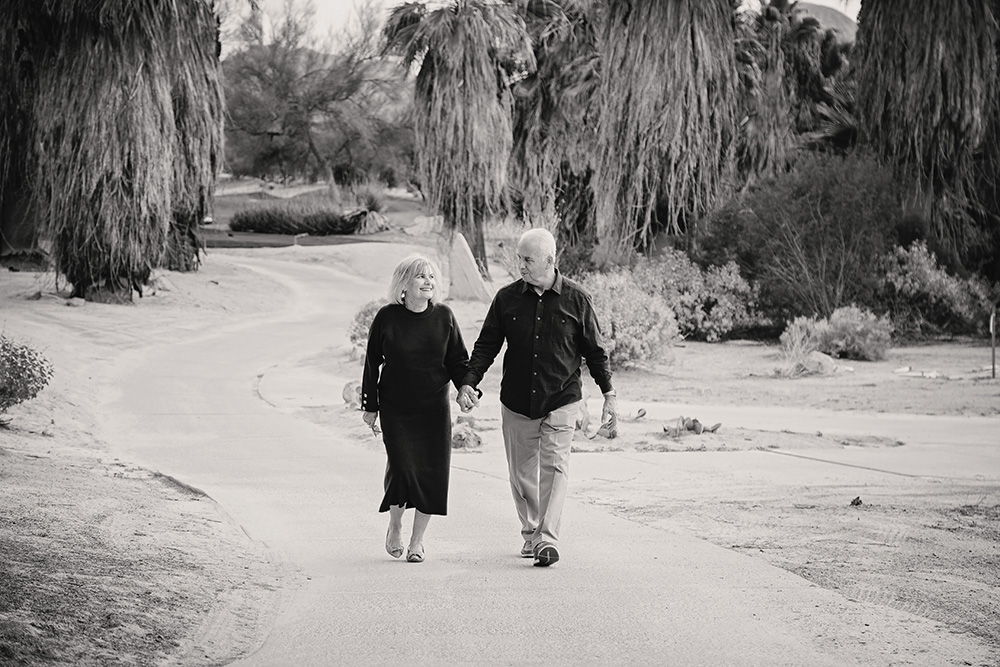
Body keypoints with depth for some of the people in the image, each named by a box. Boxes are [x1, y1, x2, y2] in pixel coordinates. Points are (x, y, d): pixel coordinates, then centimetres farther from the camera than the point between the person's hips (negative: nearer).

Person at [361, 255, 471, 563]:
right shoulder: (387, 317, -4)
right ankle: (394, 526, 14)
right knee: (402, 466, -13)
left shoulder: (443, 316, 1)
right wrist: (370, 406, 3)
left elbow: (458, 360, 7)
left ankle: (417, 540, 13)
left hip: (434, 409, 2)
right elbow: (372, 363, 3)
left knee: (432, 472, -2)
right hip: (395, 409, -2)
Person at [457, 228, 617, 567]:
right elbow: (486, 345, 5)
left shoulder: (576, 299, -3)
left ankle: (548, 539, -17)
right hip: (516, 403, 3)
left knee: (554, 467, -13)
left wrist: (609, 393, 4)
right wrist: (469, 383, -8)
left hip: (561, 402, -3)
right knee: (522, 473, 8)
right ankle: (530, 534, 25)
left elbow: (594, 351, 5)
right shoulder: (507, 298, 1)